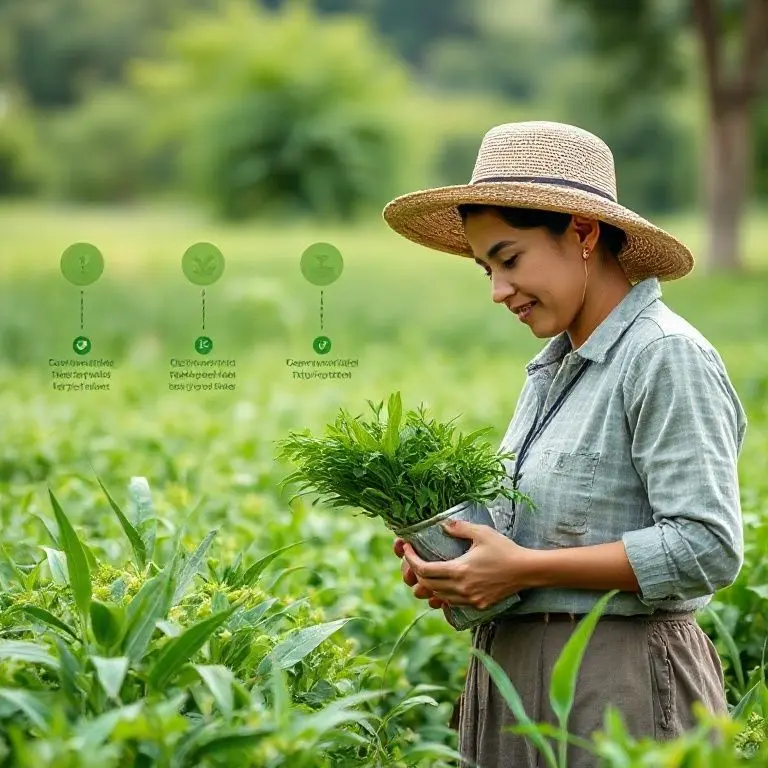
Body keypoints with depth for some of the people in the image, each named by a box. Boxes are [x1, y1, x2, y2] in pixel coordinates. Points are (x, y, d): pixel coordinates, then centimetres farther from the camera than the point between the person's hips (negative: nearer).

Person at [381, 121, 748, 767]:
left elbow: (708, 549, -20)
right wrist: (453, 563, 4)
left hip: (620, 690, -8)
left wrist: (524, 568, -19)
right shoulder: (551, 368, 13)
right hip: (519, 682, 8)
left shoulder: (667, 357, -13)